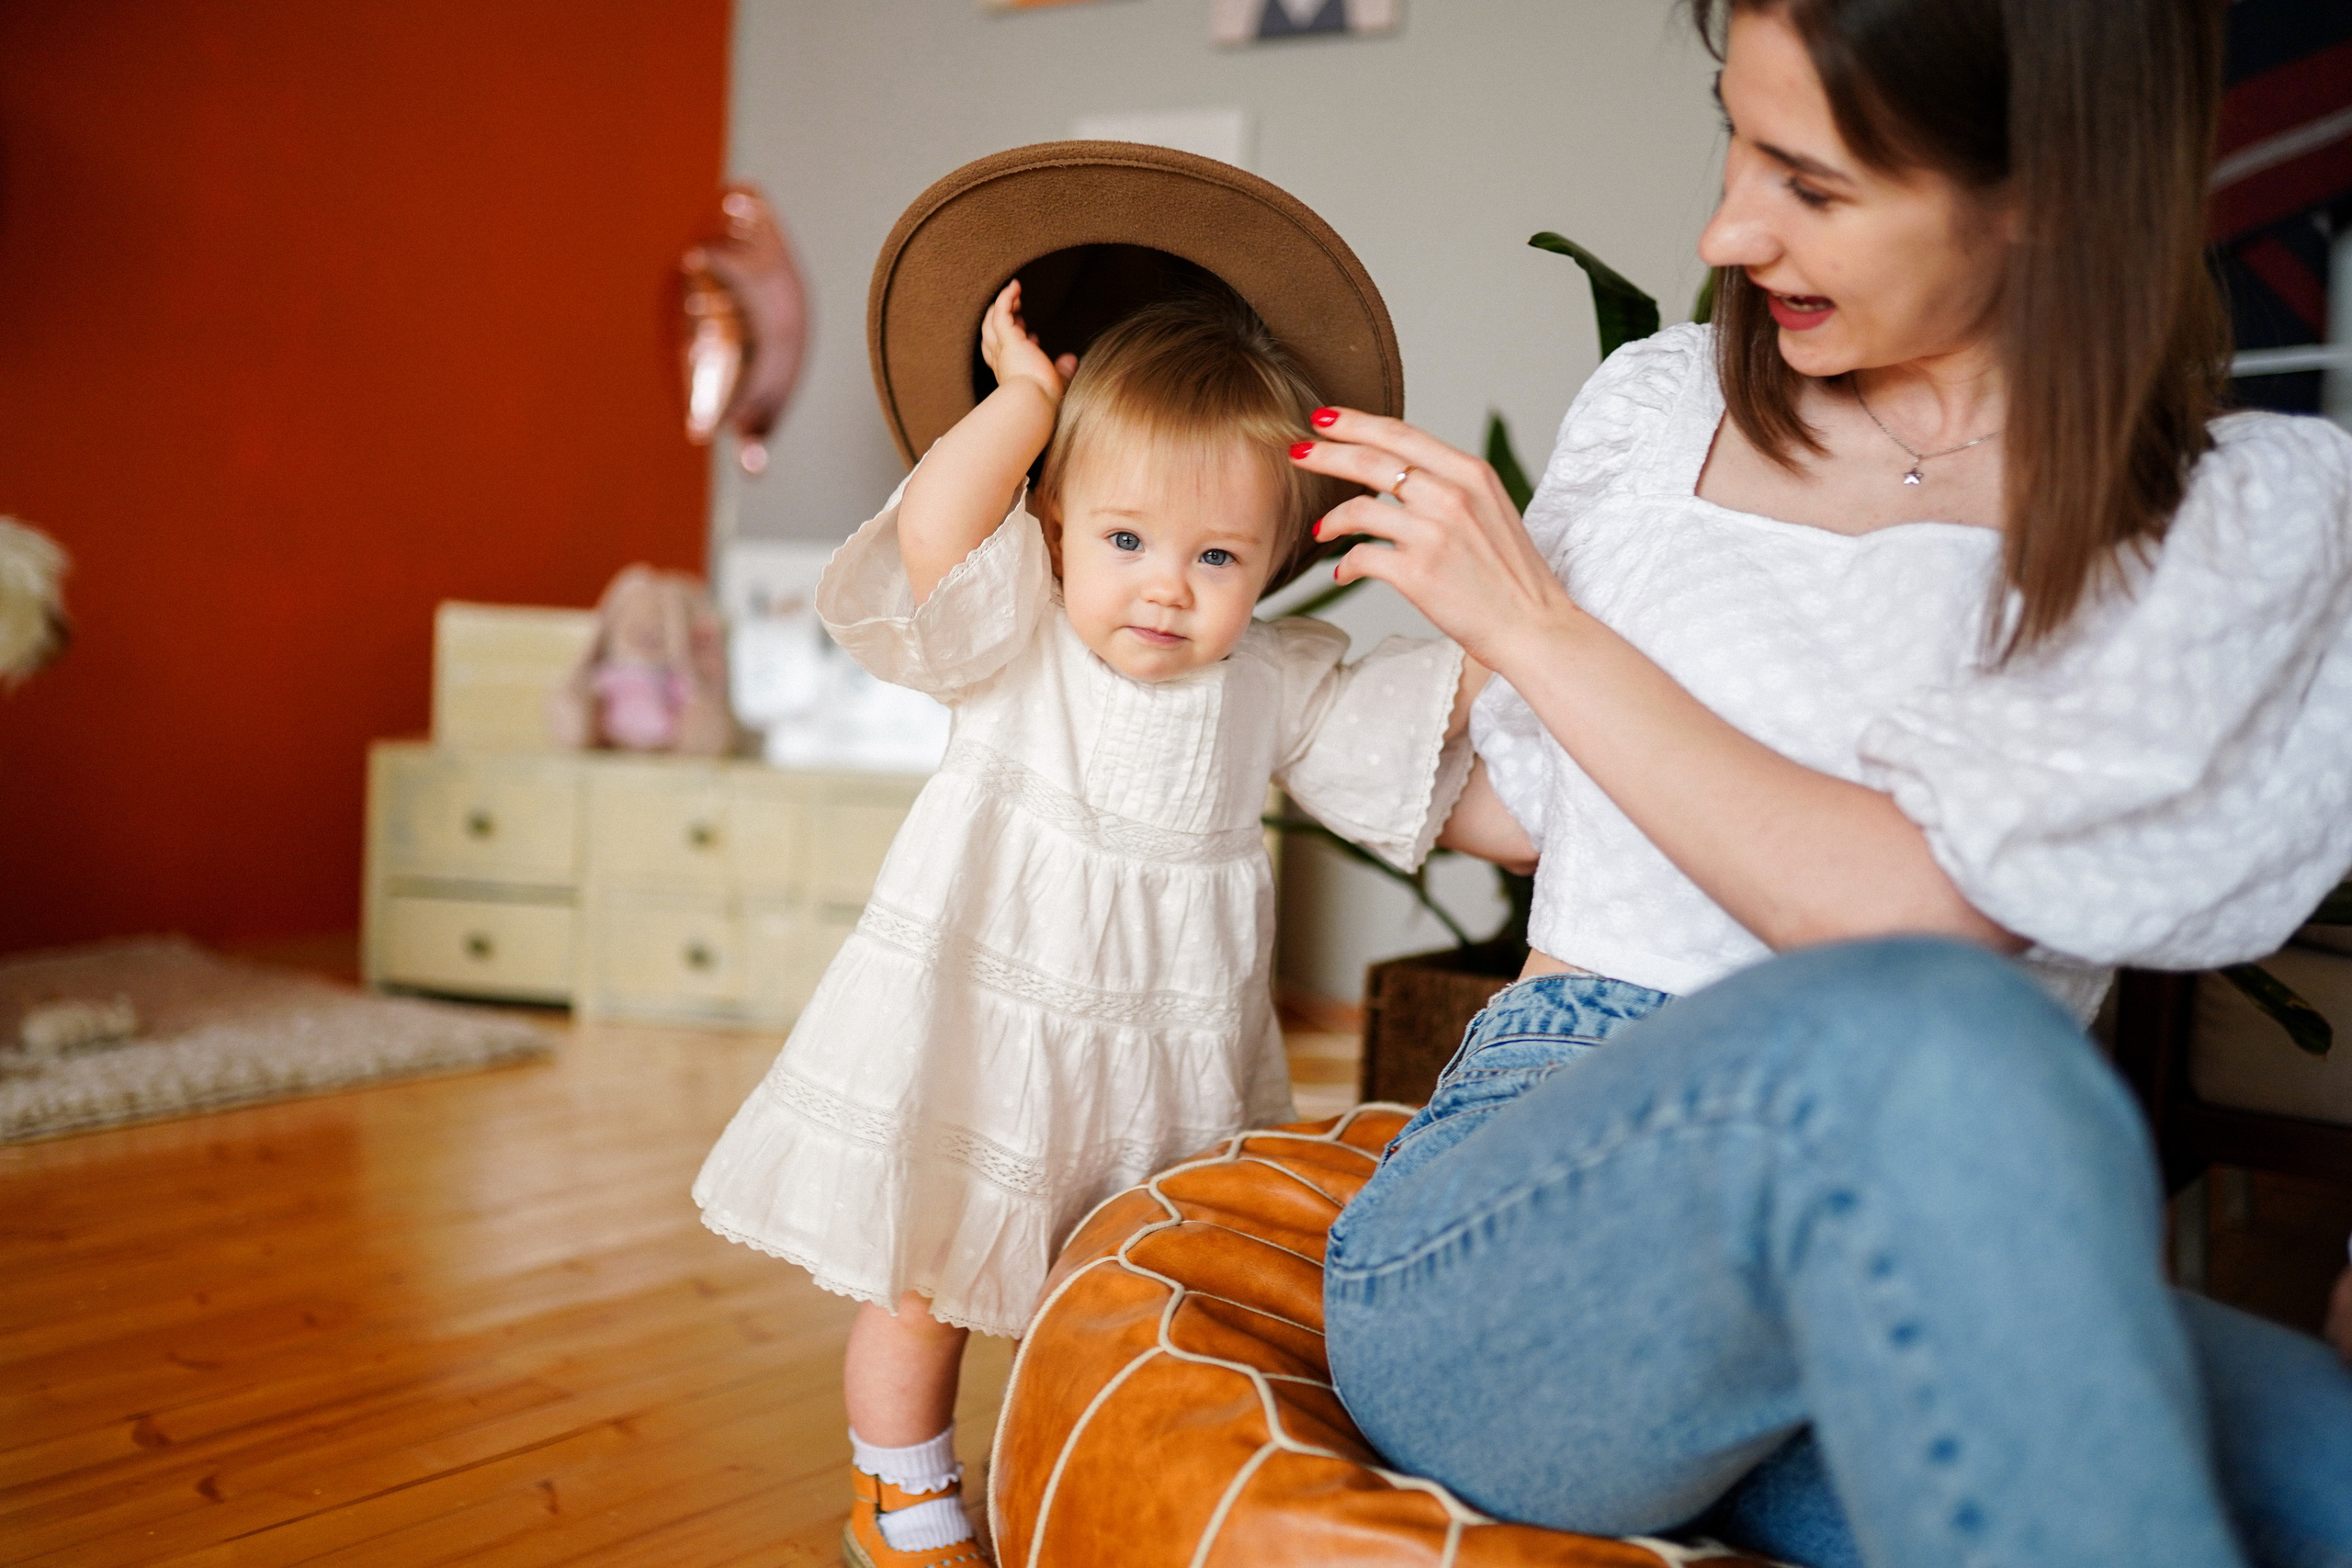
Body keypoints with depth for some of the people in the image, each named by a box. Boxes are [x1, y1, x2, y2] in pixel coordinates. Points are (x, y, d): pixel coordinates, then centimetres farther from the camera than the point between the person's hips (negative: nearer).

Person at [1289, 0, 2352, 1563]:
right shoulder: (1659, 408, 12)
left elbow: (1896, 905, -9)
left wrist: (1534, 622, -3)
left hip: (1900, 1304, -1)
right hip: (1510, 1234, 1)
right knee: (1923, 1039, -34)